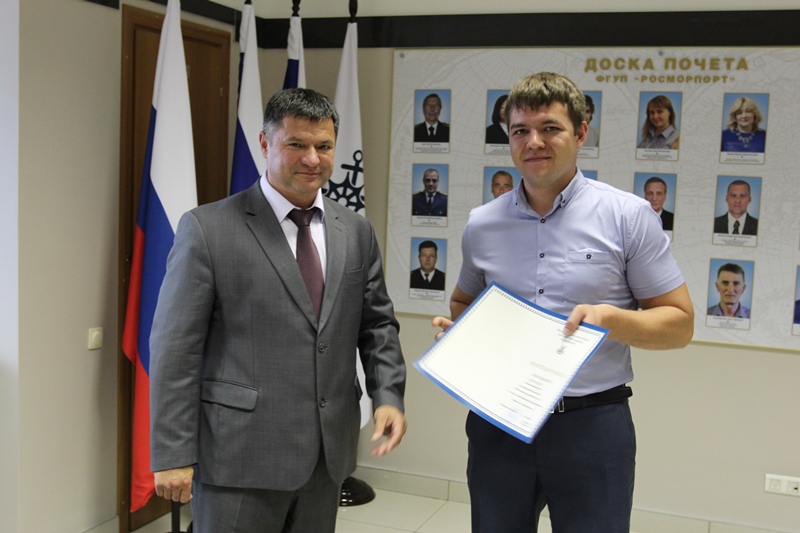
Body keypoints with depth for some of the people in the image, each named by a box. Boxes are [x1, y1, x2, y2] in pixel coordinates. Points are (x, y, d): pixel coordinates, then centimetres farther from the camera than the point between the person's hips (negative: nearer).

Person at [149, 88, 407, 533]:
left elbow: (376, 324, 13)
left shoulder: (356, 231, 8)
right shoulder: (209, 228, -7)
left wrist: (389, 396, -3)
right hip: (240, 455, -4)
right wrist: (173, 455, -11)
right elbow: (175, 348, -8)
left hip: (327, 454, 5)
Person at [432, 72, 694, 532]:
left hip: (594, 425, -3)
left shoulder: (630, 216, -5)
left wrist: (610, 317, -19)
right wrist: (454, 328, -1)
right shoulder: (482, 225, 4)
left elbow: (680, 324, -2)